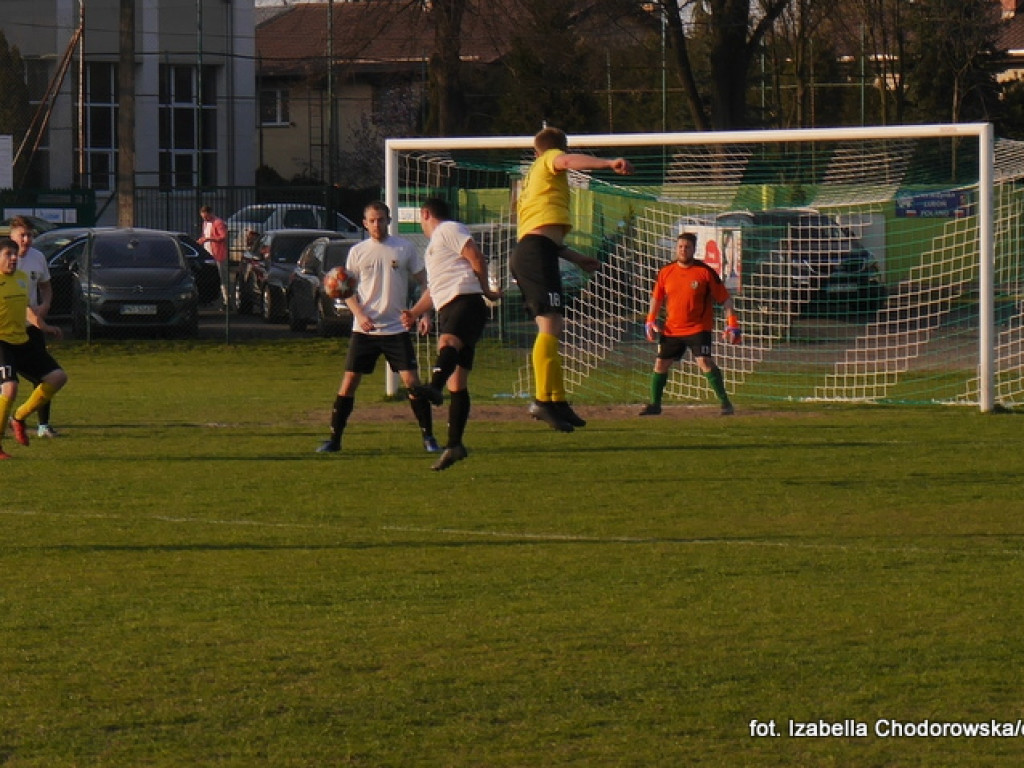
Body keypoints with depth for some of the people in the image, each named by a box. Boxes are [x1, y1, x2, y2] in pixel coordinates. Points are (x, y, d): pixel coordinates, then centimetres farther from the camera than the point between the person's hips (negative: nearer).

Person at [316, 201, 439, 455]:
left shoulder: (404, 248, 2)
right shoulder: (358, 252, 5)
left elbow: (423, 282, 6)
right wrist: (360, 315, -8)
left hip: (397, 328, -1)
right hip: (364, 329, 1)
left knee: (412, 381, -8)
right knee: (349, 382, -2)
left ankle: (428, 437, 2)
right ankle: (334, 439, 6)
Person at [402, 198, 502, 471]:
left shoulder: (449, 230, 4)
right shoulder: (435, 243, 33)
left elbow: (476, 257, -9)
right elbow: (434, 289, 37)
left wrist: (485, 290, -6)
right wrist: (415, 313, 24)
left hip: (465, 300, -10)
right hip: (447, 310, 10)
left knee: (448, 343, -39)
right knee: (456, 383, 6)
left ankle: (434, 387, -68)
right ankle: (454, 445, 4)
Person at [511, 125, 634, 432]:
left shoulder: (531, 178, 33)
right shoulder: (550, 160, 10)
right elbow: (570, 161, -17)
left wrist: (576, 258, 35)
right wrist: (610, 163, -31)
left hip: (525, 253, 10)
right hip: (537, 252, -10)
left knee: (552, 327, 13)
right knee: (549, 325, -17)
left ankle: (558, 402, 13)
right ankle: (543, 400, -27)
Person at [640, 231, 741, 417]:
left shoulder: (705, 272, -7)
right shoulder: (665, 272, 5)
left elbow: (725, 299, -3)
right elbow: (657, 298, 19)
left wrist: (732, 324, -10)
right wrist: (650, 321, 8)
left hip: (698, 328, -5)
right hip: (672, 330, 5)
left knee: (705, 362, -20)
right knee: (660, 363, 6)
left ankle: (725, 402, -13)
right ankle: (655, 404, 21)